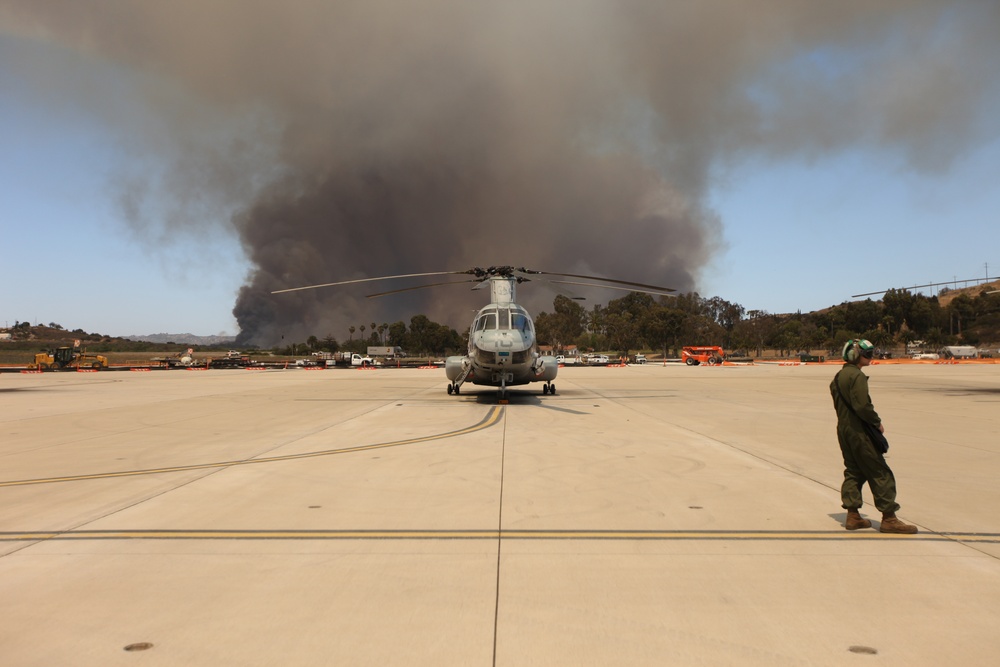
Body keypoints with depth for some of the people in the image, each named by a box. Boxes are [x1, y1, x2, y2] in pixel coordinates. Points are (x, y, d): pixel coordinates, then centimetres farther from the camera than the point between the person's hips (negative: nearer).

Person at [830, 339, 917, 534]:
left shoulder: (839, 376, 13)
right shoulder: (857, 376, -16)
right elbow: (862, 406, -23)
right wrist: (878, 423, -9)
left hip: (843, 429, 9)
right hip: (859, 431, -9)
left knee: (853, 471, 13)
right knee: (880, 472, -2)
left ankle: (853, 515, 15)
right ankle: (889, 518, 1)